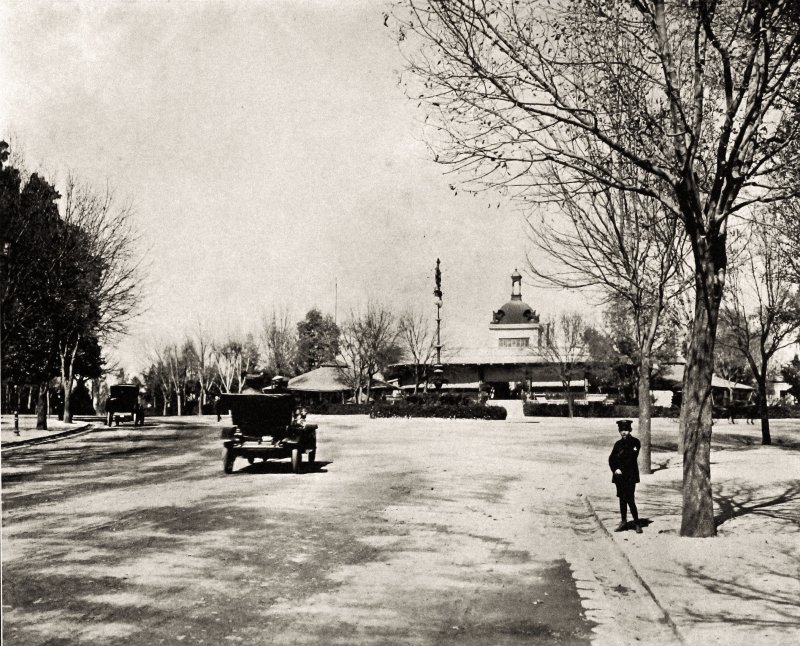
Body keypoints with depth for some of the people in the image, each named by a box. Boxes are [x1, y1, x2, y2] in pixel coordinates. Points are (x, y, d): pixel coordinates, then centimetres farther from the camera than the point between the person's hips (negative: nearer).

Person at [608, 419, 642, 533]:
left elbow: (631, 458, -11)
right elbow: (611, 459, 7)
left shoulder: (635, 442, -3)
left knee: (629, 499, -9)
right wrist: (615, 470, -9)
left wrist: (621, 470, -13)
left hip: (630, 476, -5)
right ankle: (623, 522, 18)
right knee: (622, 499, 9)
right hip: (619, 476, 5)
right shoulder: (618, 443, 12)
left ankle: (636, 523, 1)